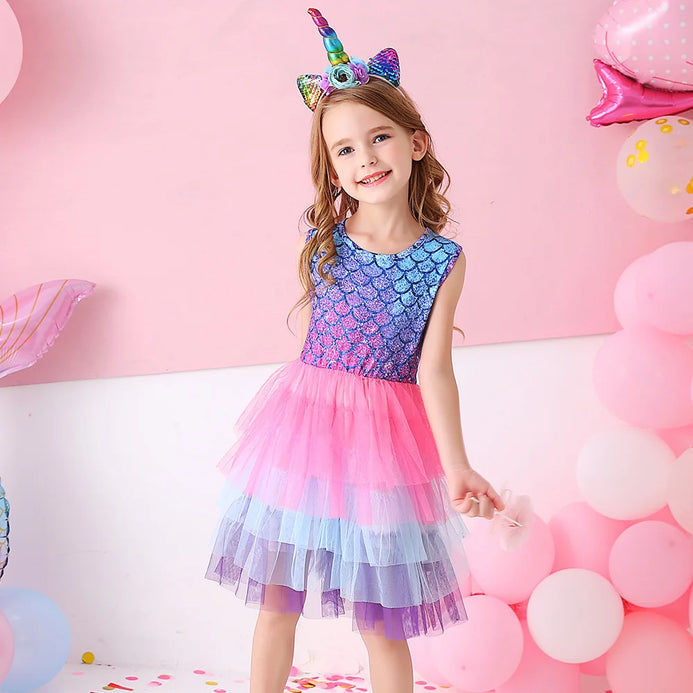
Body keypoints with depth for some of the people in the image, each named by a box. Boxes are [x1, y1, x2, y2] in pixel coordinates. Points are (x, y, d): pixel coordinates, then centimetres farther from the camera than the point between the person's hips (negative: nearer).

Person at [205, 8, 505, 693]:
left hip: (385, 433, -1)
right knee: (275, 602, 11)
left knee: (382, 623, 7)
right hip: (305, 418, 2)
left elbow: (434, 368, -7)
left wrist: (457, 468, -14)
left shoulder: (443, 260, -5)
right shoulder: (317, 242, -2)